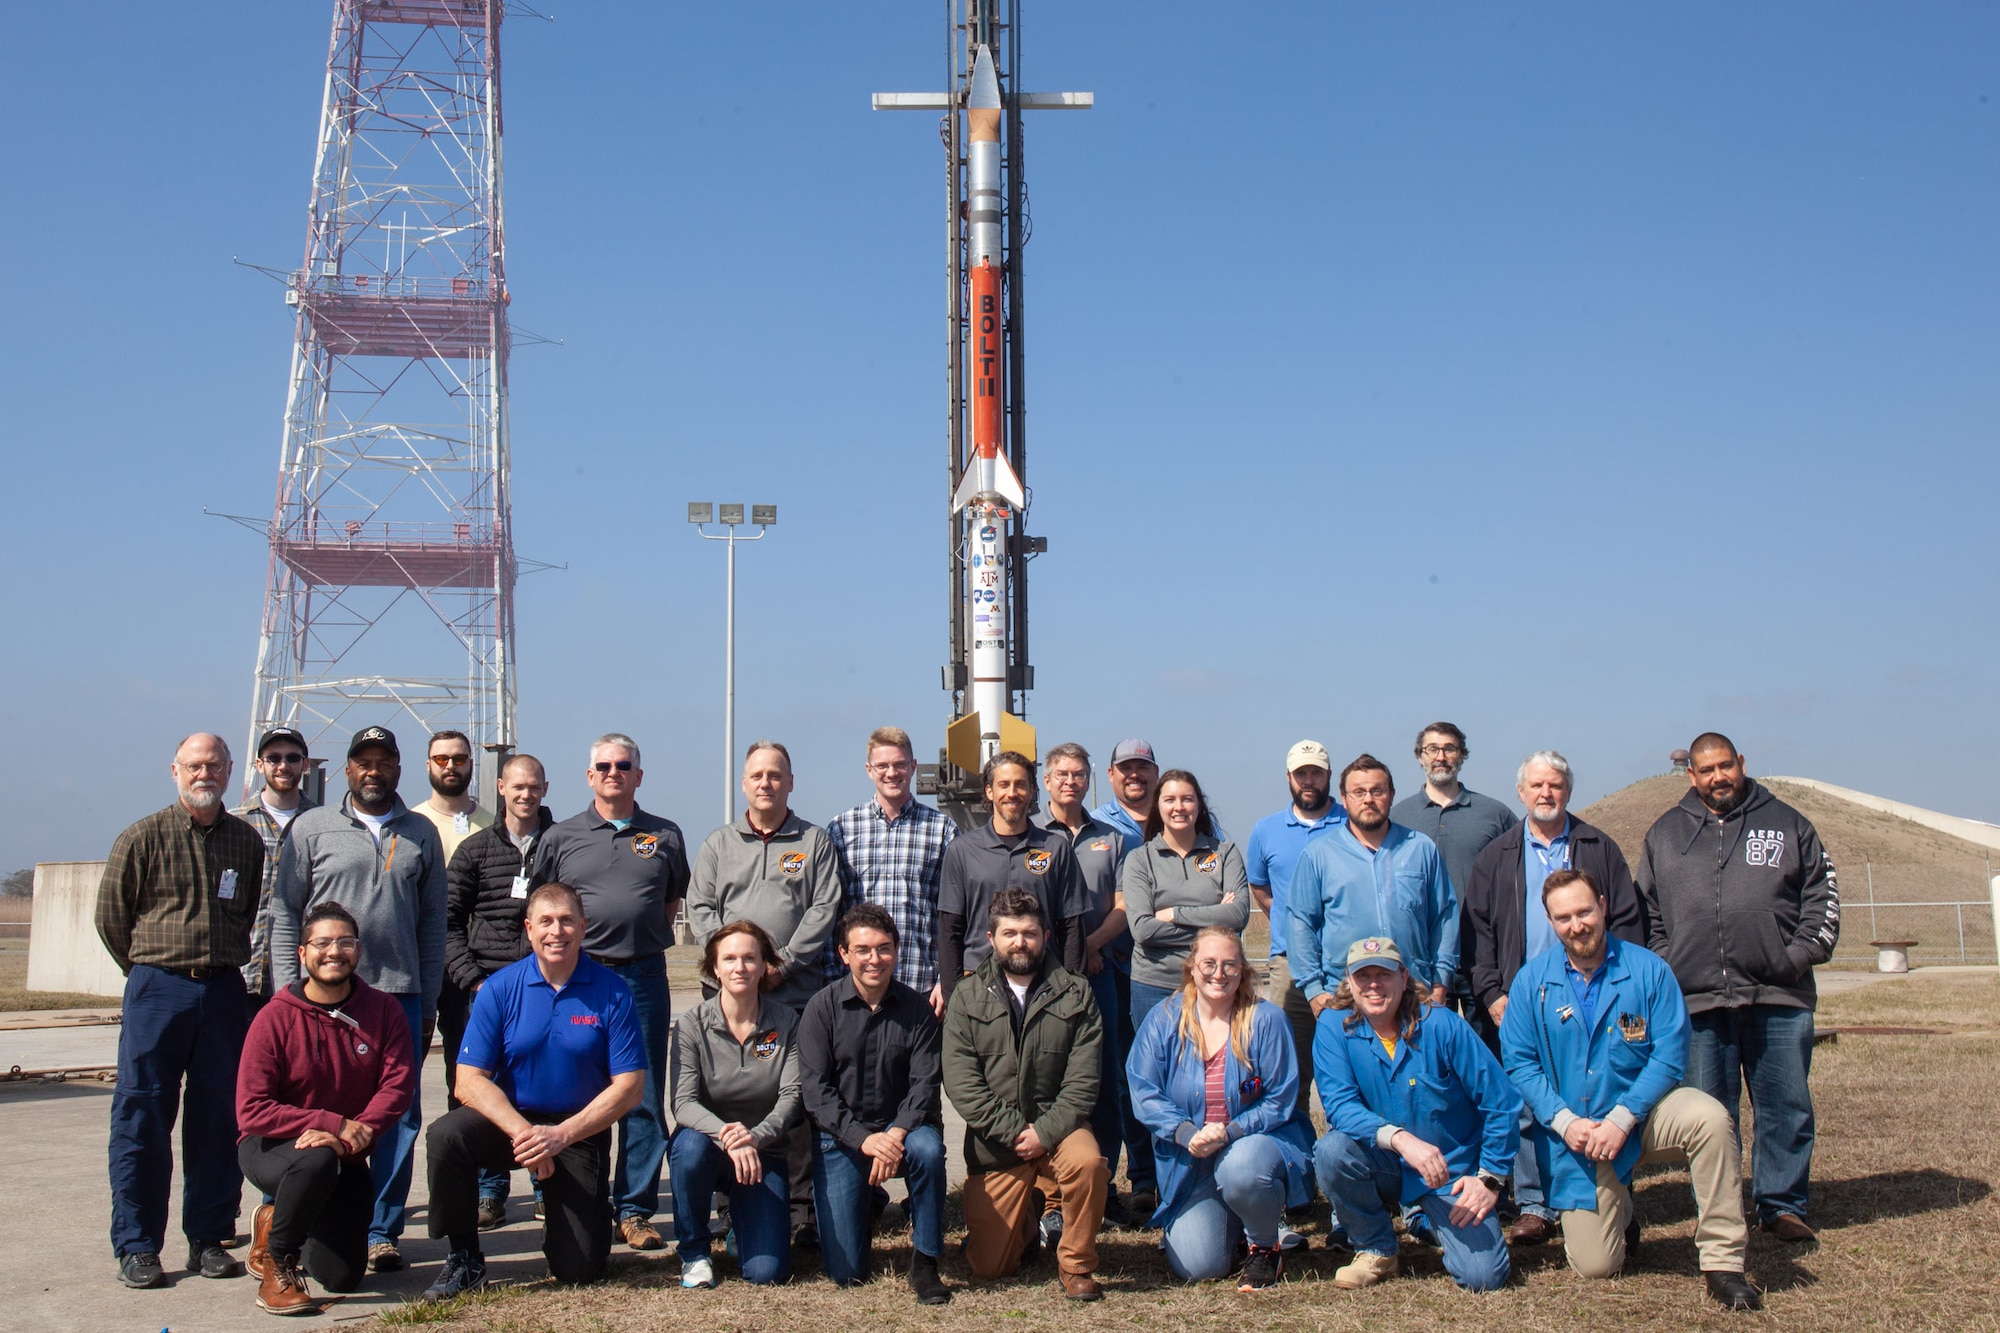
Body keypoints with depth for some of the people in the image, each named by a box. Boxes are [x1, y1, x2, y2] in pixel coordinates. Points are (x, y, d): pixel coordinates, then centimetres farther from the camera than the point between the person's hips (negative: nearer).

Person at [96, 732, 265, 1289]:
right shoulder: (143, 838, -1)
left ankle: (208, 1238, 15)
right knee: (142, 1119, -1)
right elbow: (110, 915, 6)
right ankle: (136, 1246, 8)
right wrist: (150, 970, 11)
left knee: (219, 1119, 5)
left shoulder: (248, 841, 8)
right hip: (158, 990, -3)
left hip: (225, 992, 3)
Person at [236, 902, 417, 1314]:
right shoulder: (276, 1017, -16)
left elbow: (399, 1085, -13)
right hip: (272, 1147, -4)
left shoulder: (383, 1010, -7)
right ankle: (276, 1263, -12)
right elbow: (251, 1111, -20)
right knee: (317, 1160, -39)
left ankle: (276, 1220, 30)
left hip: (345, 1157, 4)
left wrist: (359, 1132, -31)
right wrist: (336, 1124, -27)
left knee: (343, 1276, -2)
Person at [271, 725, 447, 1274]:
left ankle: (382, 1230, 11)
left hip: (400, 994, 2)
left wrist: (428, 1003, 9)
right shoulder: (312, 828, 6)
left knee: (399, 1118, 2)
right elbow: (284, 914, 5)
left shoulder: (421, 834, 11)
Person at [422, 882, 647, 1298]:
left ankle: (590, 1212, 28)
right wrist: (521, 1131, -26)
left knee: (576, 1269, -9)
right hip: (509, 1119, 1)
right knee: (447, 1134, -30)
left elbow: (629, 1086, -10)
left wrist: (561, 1135, -21)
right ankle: (464, 1258, -9)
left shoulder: (611, 992, -9)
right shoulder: (500, 988, -6)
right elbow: (470, 1081, -10)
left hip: (580, 1131, -1)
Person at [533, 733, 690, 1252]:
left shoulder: (665, 836, 10)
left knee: (644, 1099, 2)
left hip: (644, 977, 1)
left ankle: (635, 1209, 10)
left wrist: (646, 937, 10)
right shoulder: (561, 837, 8)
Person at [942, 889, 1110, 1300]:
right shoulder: (967, 999, 2)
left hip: (1057, 1125, 0)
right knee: (988, 1267, -4)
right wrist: (1014, 1131, -15)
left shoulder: (1074, 994, 1)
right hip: (994, 1139, 1)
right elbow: (961, 1083, -6)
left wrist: (1044, 1133, -17)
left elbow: (1083, 1079, -5)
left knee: (1088, 1161, -35)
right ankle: (1026, 1225, 32)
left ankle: (1075, 1264, -9)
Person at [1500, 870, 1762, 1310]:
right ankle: (1618, 1216, 34)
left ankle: (1723, 1263, -22)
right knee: (1595, 1267, -4)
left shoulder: (1648, 971, -7)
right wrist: (1566, 1121, -17)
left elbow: (1670, 1055, -12)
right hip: (1575, 1136, 1)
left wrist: (1621, 1119, -21)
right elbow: (1518, 1063, -4)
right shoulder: (1532, 980, -3)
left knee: (1708, 1116, -33)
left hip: (1642, 1116, -1)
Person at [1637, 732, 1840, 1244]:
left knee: (1787, 1107, 3)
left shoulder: (1786, 824, 10)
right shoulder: (1665, 833, 13)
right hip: (1698, 998, 1)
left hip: (1780, 997, 0)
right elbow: (1646, 910, 16)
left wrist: (1800, 954, -2)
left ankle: (1782, 1205, 14)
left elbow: (1822, 897, 10)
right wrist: (1665, 965, 4)